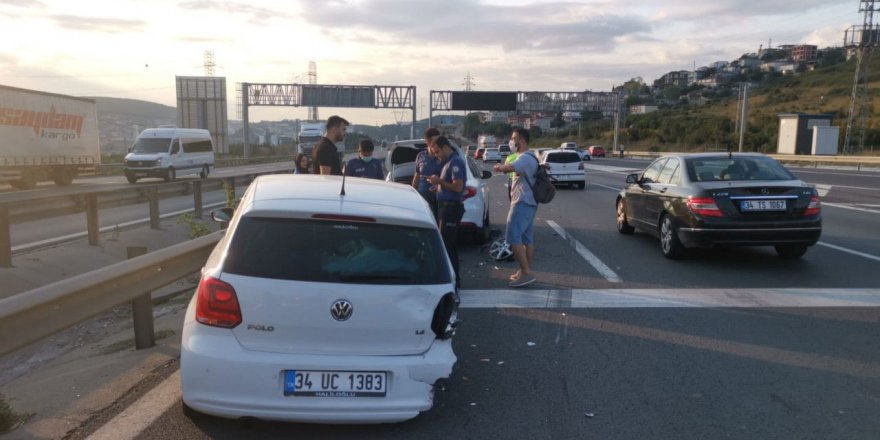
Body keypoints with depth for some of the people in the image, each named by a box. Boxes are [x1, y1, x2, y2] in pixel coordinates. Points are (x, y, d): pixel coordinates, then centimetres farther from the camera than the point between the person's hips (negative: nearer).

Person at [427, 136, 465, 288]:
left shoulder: (456, 162, -14)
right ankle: (454, 278, 22)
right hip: (446, 206, 10)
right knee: (450, 244, 14)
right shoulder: (449, 162, 17)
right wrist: (438, 183, 9)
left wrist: (440, 181, -14)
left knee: (446, 244, -8)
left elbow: (458, 187, -22)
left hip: (451, 207, -10)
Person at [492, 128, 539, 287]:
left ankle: (526, 272, -13)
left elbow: (510, 168, -33)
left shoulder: (525, 157, -17)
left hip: (522, 203, -10)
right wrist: (502, 167, 4)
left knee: (514, 238, -12)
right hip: (528, 203, 11)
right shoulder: (528, 157, 19)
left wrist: (498, 167, -12)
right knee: (528, 239, 11)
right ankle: (526, 272, 16)